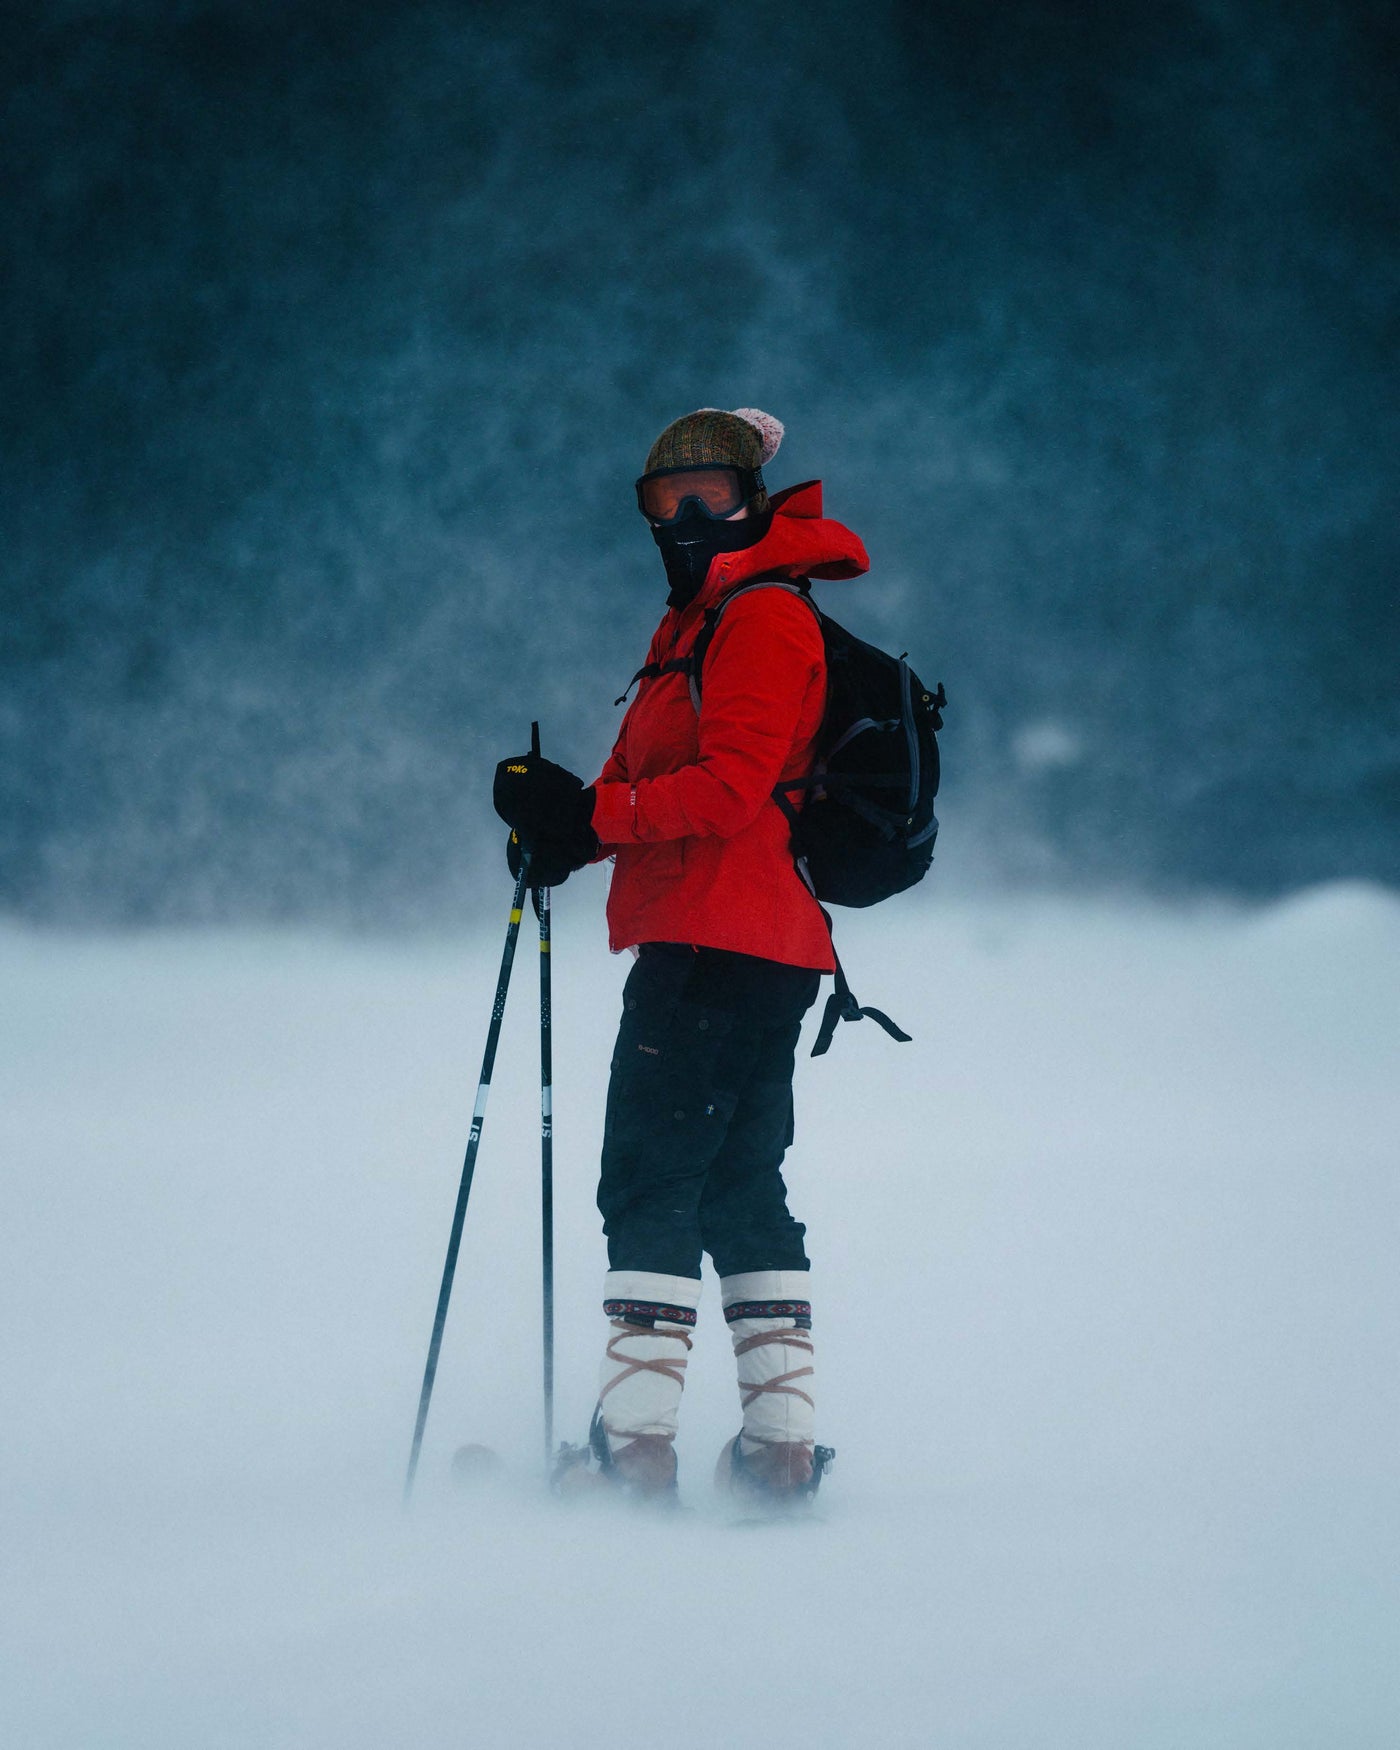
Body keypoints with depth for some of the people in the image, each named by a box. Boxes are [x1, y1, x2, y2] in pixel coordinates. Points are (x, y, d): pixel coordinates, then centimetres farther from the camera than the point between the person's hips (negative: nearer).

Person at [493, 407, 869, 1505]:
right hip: (767, 947, 11)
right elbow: (664, 784, 21)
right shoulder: (701, 621, 23)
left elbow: (730, 787, -20)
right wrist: (570, 826, 2)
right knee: (739, 1187, 11)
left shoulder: (762, 617, -9)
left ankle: (639, 1444, -15)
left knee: (651, 1185, -11)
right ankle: (783, 1443, 11)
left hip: (714, 941, -11)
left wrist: (589, 815, -20)